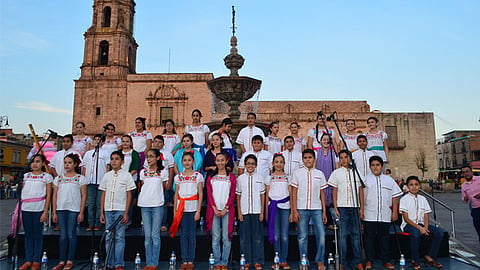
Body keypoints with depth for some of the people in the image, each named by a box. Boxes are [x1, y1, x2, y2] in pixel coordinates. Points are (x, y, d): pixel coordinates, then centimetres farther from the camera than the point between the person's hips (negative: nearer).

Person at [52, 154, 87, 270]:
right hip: (61, 209, 3)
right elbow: (55, 196, 11)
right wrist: (54, 212, 5)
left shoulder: (80, 178, 1)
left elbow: (84, 196, -1)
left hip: (74, 209, -3)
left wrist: (81, 213, -7)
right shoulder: (58, 178, 11)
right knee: (63, 235, 7)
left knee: (71, 234, 0)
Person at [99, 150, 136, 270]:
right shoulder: (106, 176, 10)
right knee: (108, 237, 8)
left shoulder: (126, 175, 0)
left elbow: (129, 195, -2)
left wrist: (126, 213, -8)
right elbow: (103, 194, 12)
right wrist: (101, 212, 7)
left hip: (120, 210, -3)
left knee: (119, 237, -1)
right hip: (108, 210, 4)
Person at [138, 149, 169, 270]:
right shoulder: (143, 172, 10)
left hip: (157, 205, -3)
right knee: (147, 236, 6)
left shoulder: (163, 171, 2)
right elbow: (143, 187, 17)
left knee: (155, 235, -2)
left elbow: (163, 188, 9)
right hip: (144, 205, 3)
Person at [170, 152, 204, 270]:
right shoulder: (178, 177, 9)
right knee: (183, 234, 4)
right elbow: (176, 194, 11)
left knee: (192, 234, 1)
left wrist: (198, 211, -7)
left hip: (193, 208, -2)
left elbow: (201, 194, -1)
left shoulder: (198, 176, 2)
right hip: (181, 207, 2)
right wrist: (174, 210, 5)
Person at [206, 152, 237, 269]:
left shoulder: (231, 177, 7)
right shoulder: (211, 177, 11)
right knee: (215, 238, 3)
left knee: (226, 237, 0)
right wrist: (215, 209, -8)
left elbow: (232, 195, 1)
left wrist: (225, 209, -10)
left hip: (227, 210, -1)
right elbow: (209, 194, 4)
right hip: (214, 210, 1)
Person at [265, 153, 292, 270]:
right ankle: (278, 260, 12)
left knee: (284, 236, -2)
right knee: (275, 235, 0)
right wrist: (266, 211, 3)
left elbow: (291, 195, 8)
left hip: (285, 207, 0)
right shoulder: (269, 177, 9)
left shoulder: (288, 177, 10)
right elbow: (267, 195, 9)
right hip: (273, 207, 0)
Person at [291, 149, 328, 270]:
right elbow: (294, 192, 3)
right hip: (302, 209, -1)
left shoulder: (319, 174, 8)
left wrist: (324, 211, 5)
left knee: (321, 235, -4)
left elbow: (322, 193, 10)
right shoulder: (297, 173, 4)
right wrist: (294, 211, -3)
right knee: (302, 236, 4)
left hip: (316, 208, 1)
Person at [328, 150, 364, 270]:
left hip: (354, 207, 2)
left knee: (356, 234, 6)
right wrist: (335, 208, -5)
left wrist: (362, 207, 5)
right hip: (342, 207, -2)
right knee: (342, 235, 0)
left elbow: (360, 191, 11)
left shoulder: (356, 172, 10)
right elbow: (334, 191, 1)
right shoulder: (336, 173, 3)